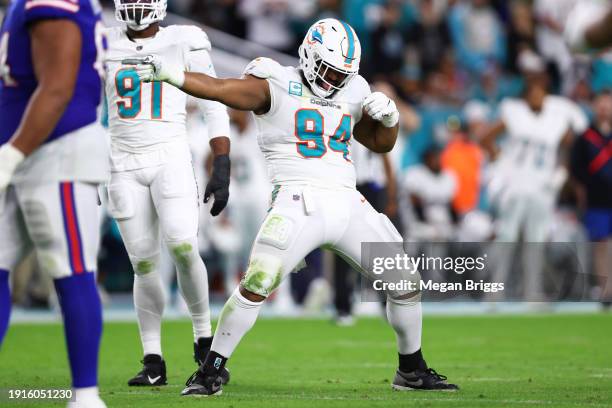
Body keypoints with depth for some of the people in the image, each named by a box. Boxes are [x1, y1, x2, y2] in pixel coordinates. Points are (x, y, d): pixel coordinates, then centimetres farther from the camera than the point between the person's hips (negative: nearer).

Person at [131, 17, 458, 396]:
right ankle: (210, 373, -8)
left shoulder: (352, 93, 16)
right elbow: (218, 88, -13)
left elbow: (381, 143, 27)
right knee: (255, 286, -19)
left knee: (406, 282, 9)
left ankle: (412, 370, 27)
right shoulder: (278, 86, -1)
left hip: (349, 204, 6)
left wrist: (389, 116, 4)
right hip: (300, 204, -6)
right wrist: (168, 71, -28)